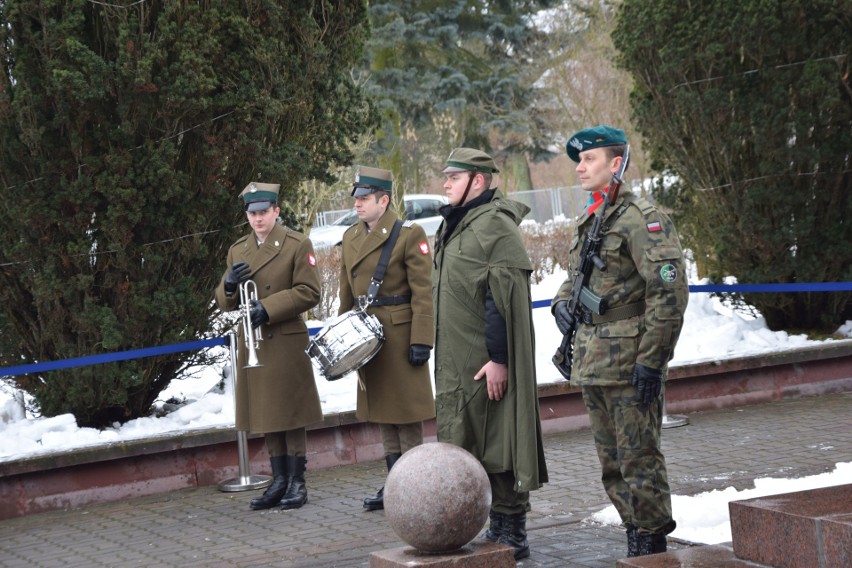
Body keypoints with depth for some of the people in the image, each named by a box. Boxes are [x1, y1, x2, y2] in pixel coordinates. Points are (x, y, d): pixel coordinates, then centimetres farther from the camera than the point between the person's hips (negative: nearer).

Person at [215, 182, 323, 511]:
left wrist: (268, 308, -16)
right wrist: (230, 284, -9)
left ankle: (297, 482, 5)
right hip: (252, 344, 5)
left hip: (287, 343, -5)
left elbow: (309, 293, -8)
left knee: (291, 413, -2)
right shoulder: (237, 250, 13)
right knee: (267, 414, 8)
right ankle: (279, 481, 15)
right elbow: (224, 303, 14)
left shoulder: (297, 245, -2)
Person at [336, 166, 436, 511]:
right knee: (381, 412, 10)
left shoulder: (410, 235, -10)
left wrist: (421, 341, -16)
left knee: (406, 412, -2)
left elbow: (423, 292, -12)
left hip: (400, 336, -7)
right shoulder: (351, 237, 11)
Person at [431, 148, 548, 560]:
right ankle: (498, 527, 23)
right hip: (457, 362, 10)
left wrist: (499, 358, -23)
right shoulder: (454, 225, 17)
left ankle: (513, 537, 3)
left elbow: (504, 296, -20)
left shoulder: (495, 225, -14)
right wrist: (444, 361, 23)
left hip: (488, 362, -10)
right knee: (468, 444, 13)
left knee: (497, 442, -4)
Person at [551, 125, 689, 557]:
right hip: (591, 361, 9)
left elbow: (669, 291, -17)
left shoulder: (640, 219, -11)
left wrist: (651, 359, -19)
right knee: (611, 460, 13)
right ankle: (636, 543, 22)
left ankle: (653, 547, 4)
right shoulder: (587, 222, 16)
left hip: (628, 363, -9)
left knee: (638, 457, -5)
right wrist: (562, 302, 7)